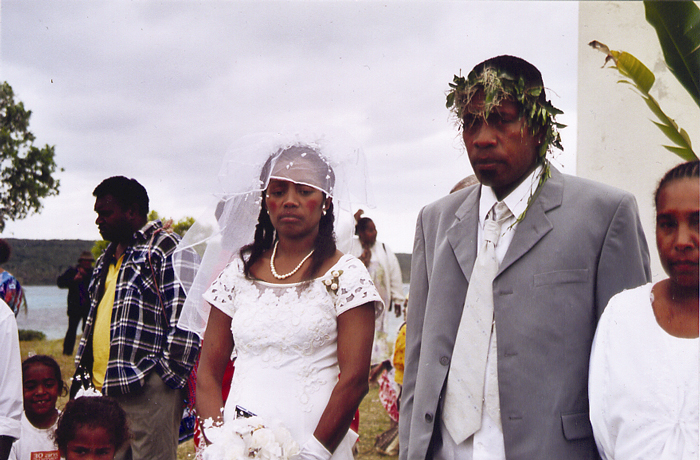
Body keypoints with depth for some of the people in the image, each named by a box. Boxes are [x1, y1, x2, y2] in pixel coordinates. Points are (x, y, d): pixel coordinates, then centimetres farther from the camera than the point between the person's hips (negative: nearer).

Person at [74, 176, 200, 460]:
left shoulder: (165, 248, -7)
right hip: (106, 388, 9)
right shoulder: (108, 258, 22)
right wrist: (85, 369, 24)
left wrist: (172, 371, -15)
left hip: (148, 390, -9)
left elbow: (183, 317, -14)